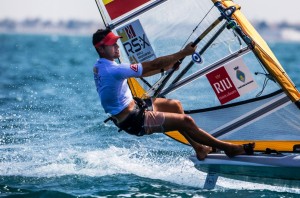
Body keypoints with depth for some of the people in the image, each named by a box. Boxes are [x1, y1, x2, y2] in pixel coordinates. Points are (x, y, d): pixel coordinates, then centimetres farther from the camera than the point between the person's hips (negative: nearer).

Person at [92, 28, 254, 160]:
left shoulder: (100, 66, 4)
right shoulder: (113, 70, -28)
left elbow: (141, 71, 13)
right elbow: (152, 66, -25)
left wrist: (168, 66, 10)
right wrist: (183, 53, -17)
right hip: (134, 121, -10)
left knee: (175, 106, 19)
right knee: (185, 121, -11)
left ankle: (199, 149, 23)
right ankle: (229, 148, 2)